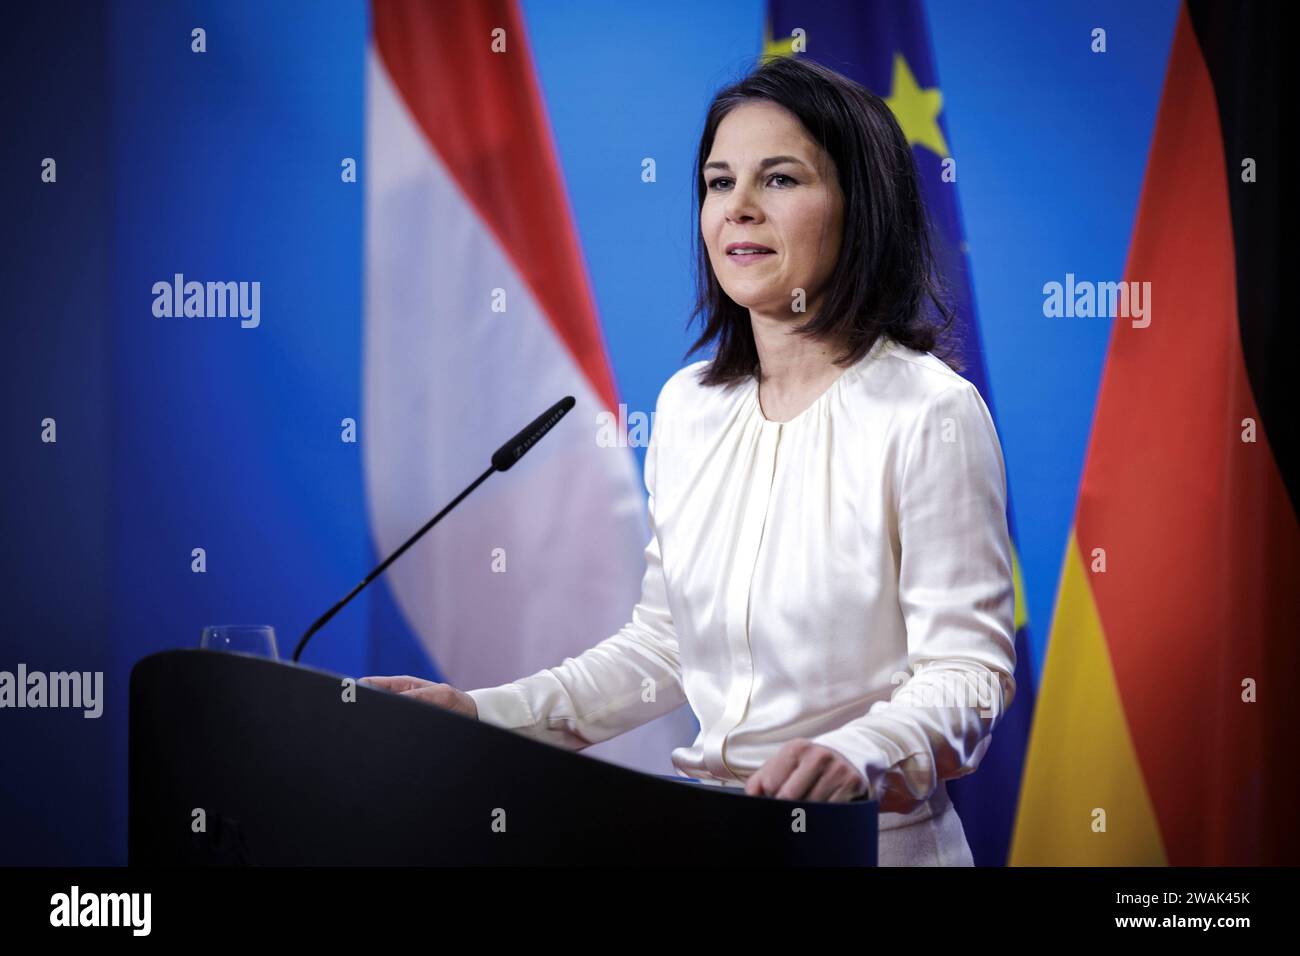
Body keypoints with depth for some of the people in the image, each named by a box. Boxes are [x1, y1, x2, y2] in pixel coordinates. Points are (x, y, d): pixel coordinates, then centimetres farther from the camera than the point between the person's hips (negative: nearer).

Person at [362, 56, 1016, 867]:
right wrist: (487, 712, 6)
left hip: (868, 839, -4)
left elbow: (967, 671, -11)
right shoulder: (688, 405, 10)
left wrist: (858, 755, -29)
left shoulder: (929, 413, -9)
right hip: (703, 828, 5)